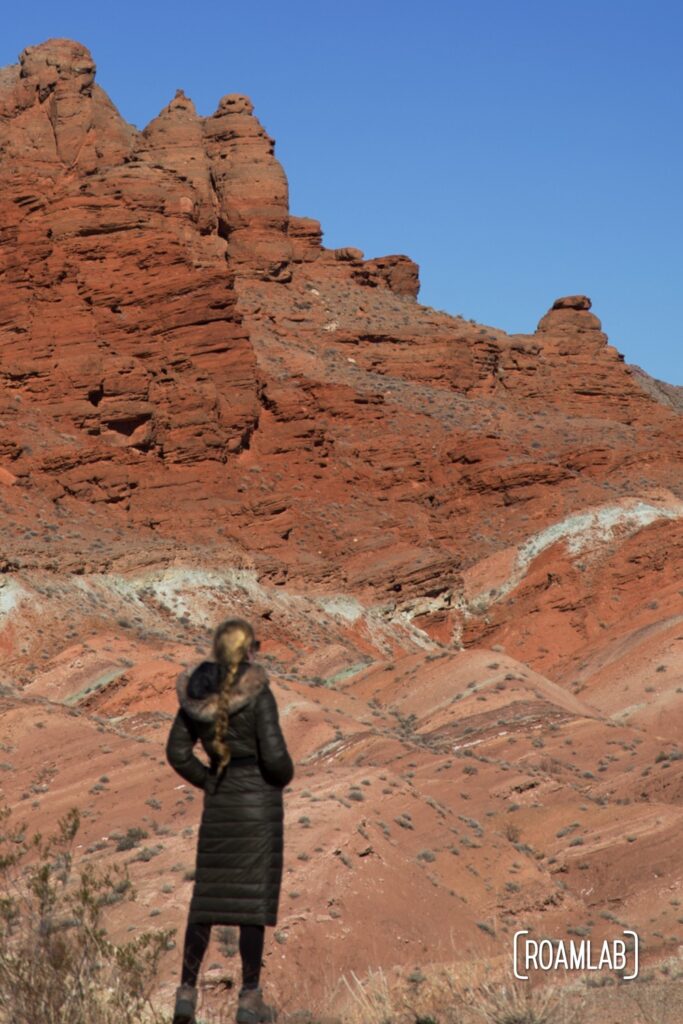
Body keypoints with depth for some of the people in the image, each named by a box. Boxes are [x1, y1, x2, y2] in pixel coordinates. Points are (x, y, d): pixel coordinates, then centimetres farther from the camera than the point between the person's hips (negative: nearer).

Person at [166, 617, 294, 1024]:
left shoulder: (196, 692, 0)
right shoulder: (258, 694, -16)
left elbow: (178, 752, 4)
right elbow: (274, 756, -19)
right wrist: (286, 775, 2)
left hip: (218, 806, 5)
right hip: (259, 802, -5)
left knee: (207, 898, 13)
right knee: (255, 898, 2)